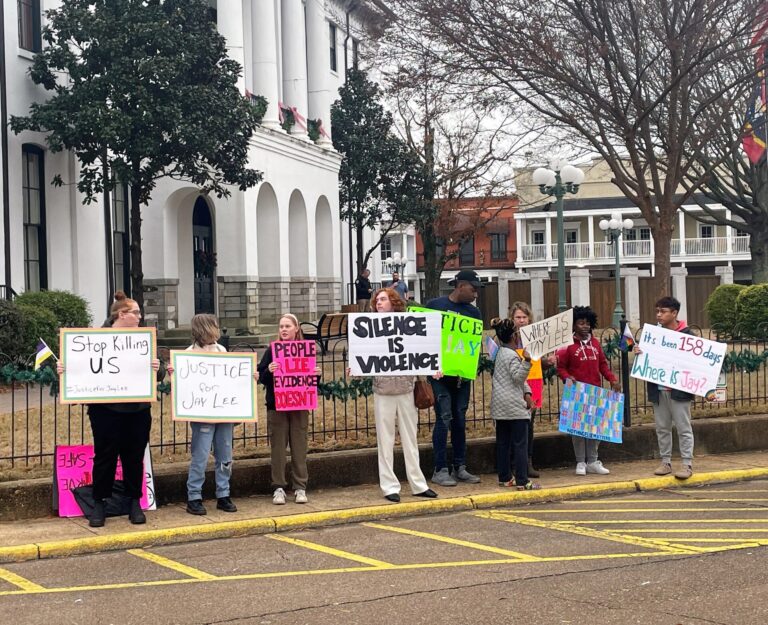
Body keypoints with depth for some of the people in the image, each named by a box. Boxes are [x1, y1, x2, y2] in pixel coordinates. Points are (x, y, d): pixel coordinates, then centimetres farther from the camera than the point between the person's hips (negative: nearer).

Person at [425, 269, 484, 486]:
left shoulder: (473, 312, 9)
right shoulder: (435, 305, -2)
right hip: (439, 372, -5)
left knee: (460, 419, 9)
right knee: (444, 418, -6)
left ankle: (460, 468, 16)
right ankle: (440, 470, -1)